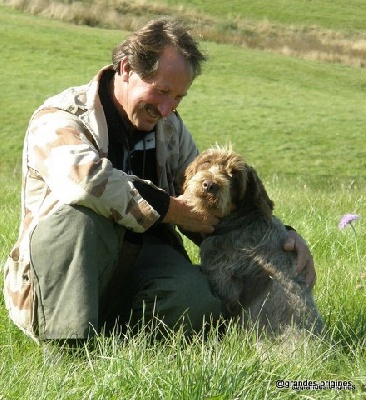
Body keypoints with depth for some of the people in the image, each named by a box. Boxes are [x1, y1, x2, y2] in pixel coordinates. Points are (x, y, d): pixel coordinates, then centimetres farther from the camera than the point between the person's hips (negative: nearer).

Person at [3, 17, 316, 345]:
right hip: (54, 287, -4)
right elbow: (86, 178, -31)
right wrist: (170, 209, -22)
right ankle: (68, 343, -30)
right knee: (78, 207, -35)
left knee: (197, 301, -29)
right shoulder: (59, 119, -8)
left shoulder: (170, 129, 13)